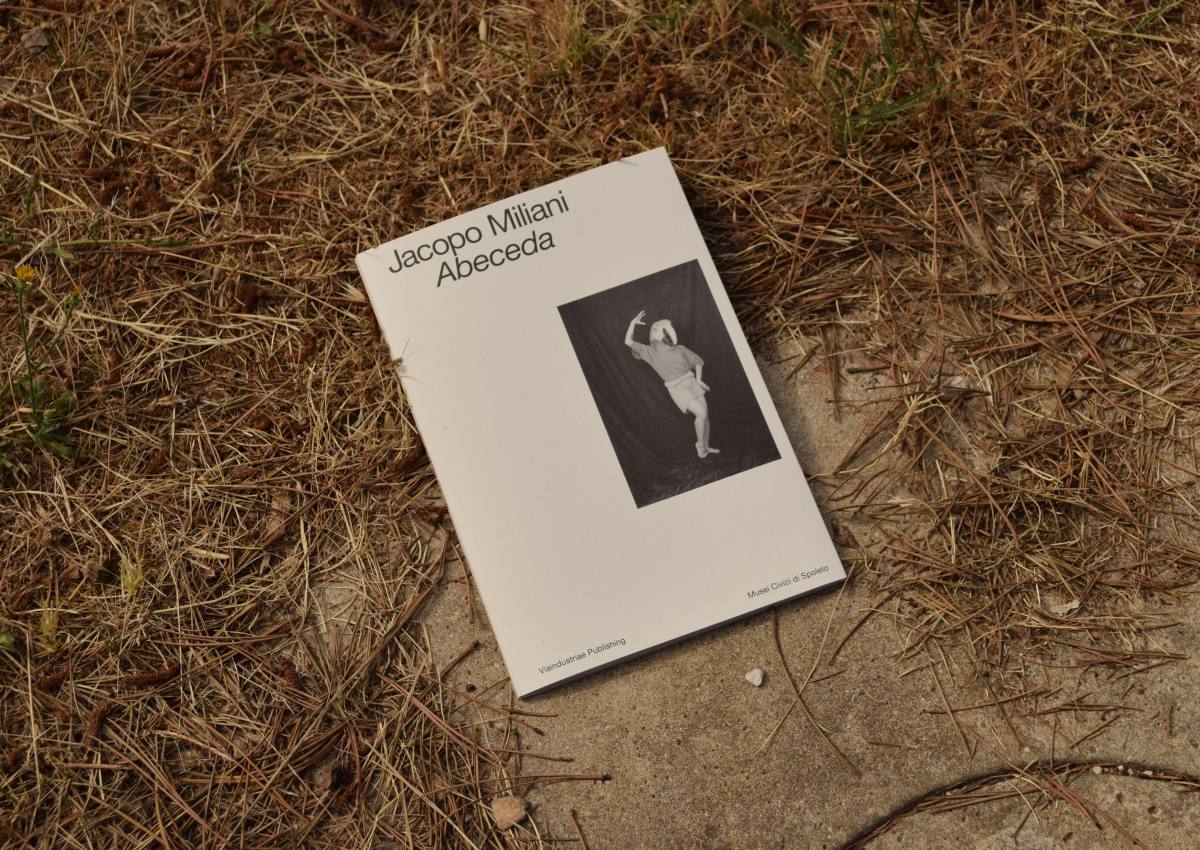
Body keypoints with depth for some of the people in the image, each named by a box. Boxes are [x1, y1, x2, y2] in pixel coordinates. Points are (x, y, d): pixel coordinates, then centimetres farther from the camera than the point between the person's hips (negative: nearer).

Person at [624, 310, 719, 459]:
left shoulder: (680, 349, 7)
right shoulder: (651, 352, 1)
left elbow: (698, 362, 16)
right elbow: (628, 342, 1)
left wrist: (698, 380, 2)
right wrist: (633, 323, -1)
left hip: (692, 383, 5)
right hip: (677, 389, -5)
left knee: (705, 414, 1)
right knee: (701, 413, -19)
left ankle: (705, 447, 20)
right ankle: (701, 448, -3)